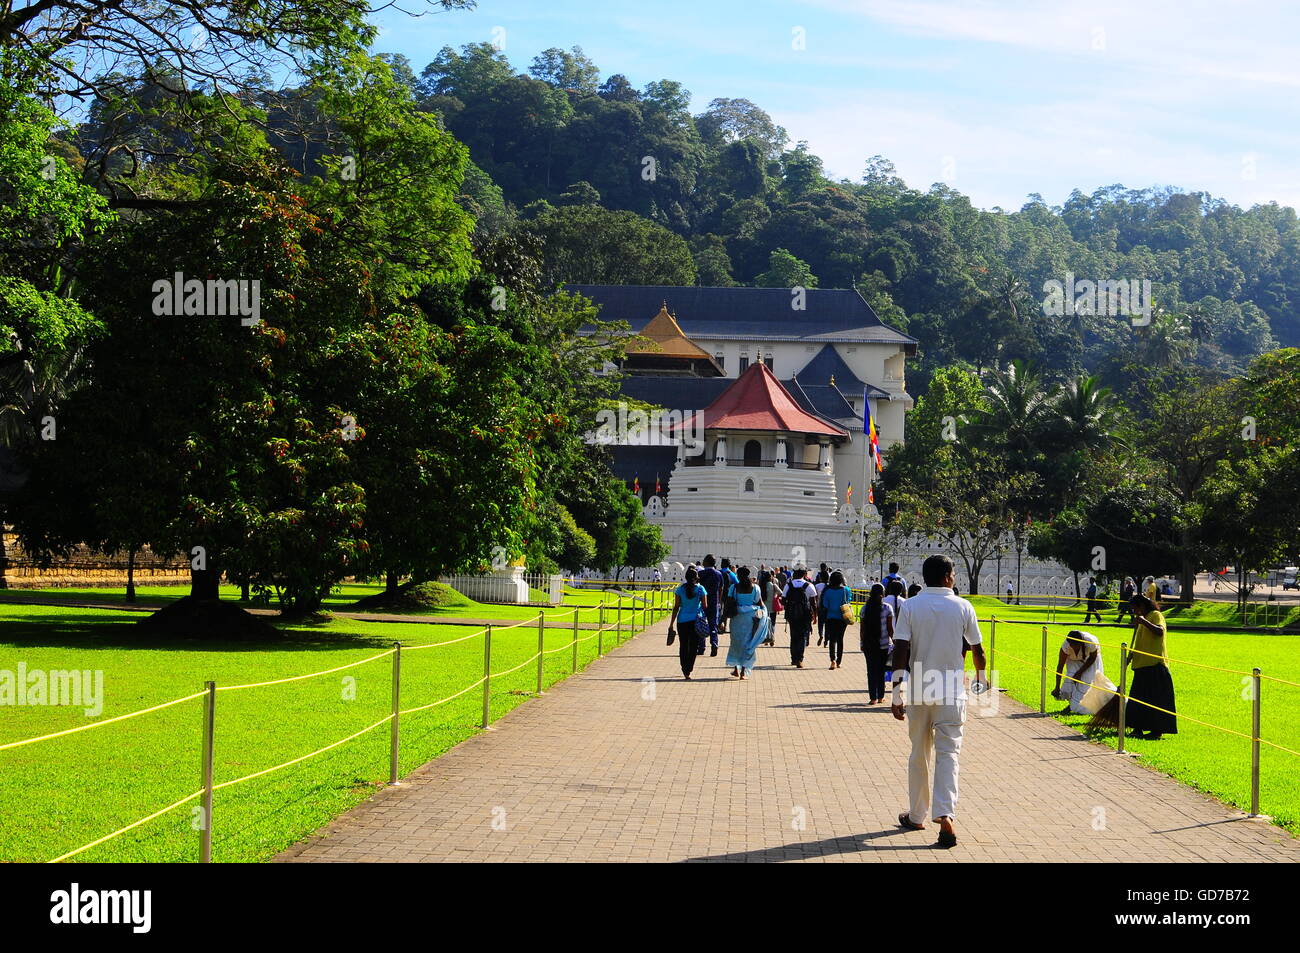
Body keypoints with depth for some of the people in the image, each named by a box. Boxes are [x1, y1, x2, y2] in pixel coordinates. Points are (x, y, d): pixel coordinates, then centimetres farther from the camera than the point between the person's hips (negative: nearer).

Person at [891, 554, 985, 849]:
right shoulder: (963, 607, -2)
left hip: (918, 691, 1)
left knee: (919, 754, 14)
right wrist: (981, 679, 23)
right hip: (952, 692, -1)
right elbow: (976, 649, 5)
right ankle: (945, 815, -19)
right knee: (948, 753, -2)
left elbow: (901, 650, -9)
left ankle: (916, 815, 24)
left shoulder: (910, 607, -2)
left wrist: (897, 693, -7)